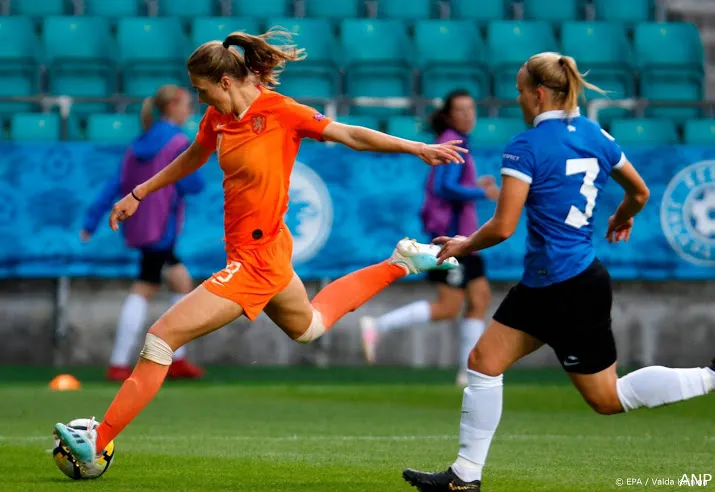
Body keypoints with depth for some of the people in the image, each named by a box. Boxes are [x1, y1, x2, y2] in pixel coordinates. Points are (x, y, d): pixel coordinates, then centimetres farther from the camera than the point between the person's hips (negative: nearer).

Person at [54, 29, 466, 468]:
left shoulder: (279, 112, -20)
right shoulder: (218, 117, 1)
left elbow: (351, 135, -13)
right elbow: (192, 159, 21)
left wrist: (419, 149, -11)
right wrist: (138, 195, 23)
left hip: (255, 260, -10)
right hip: (269, 250, 10)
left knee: (162, 337, -14)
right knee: (308, 326, 36)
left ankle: (96, 444, -12)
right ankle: (400, 263, 43)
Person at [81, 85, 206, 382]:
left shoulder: (140, 144, 12)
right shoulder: (179, 144, -11)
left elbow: (115, 184, 8)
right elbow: (193, 185, -12)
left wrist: (91, 221, 6)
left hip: (137, 226, 9)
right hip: (160, 229, -9)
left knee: (182, 283, 17)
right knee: (144, 290, -5)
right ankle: (119, 364, -8)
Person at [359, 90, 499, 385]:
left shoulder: (455, 144, 15)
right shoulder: (452, 145, -13)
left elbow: (437, 187, 20)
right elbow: (444, 187, -23)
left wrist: (474, 186, 13)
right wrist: (482, 193, -17)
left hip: (462, 236, 10)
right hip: (452, 235, -10)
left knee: (480, 298, 8)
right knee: (448, 307, -9)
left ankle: (470, 371, 8)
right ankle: (377, 327, -7)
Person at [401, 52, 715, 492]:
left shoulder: (526, 147, -17)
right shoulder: (595, 136, 5)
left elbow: (503, 227, -19)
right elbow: (640, 193, 17)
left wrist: (464, 246, 0)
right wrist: (622, 220, 39)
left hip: (574, 290, -9)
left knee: (608, 399, 2)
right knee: (484, 361, 10)